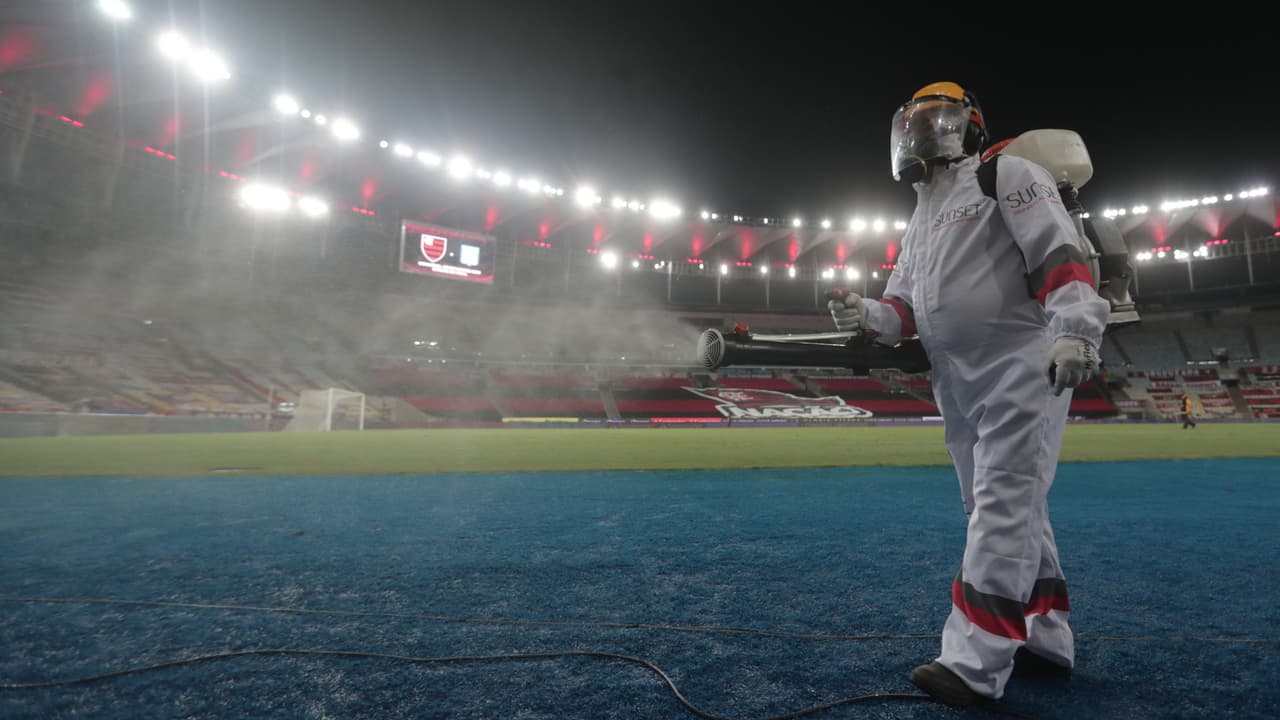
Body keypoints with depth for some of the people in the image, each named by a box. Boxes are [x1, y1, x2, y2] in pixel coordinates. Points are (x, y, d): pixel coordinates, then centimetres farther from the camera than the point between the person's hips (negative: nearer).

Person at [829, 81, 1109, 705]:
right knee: (1013, 512, 12)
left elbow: (1059, 254, -15)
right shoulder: (920, 221, 22)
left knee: (1004, 506, -11)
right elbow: (906, 309, 15)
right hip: (958, 385, 8)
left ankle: (975, 663, -10)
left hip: (1023, 368, -8)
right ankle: (1046, 641, 24)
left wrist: (1073, 331, -27)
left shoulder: (1005, 176, -1)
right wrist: (867, 315, -6)